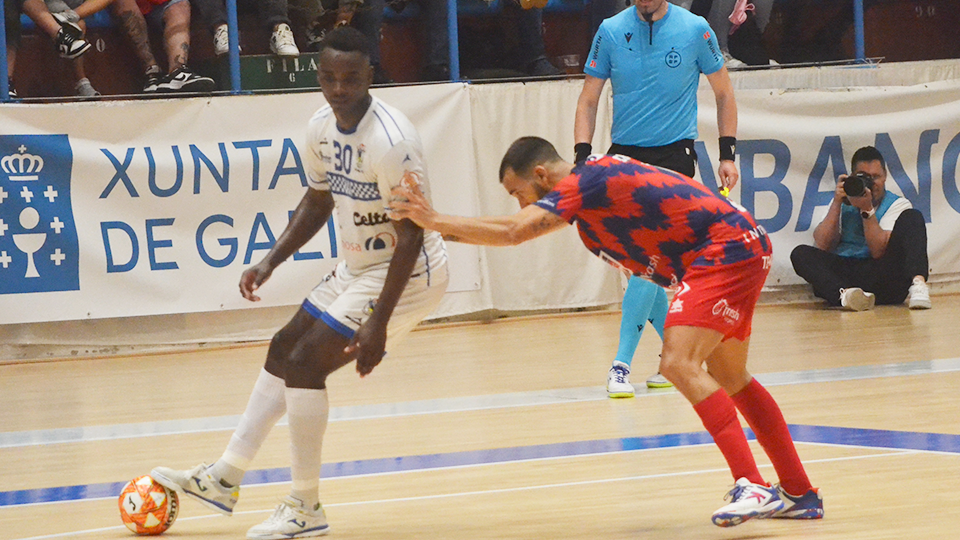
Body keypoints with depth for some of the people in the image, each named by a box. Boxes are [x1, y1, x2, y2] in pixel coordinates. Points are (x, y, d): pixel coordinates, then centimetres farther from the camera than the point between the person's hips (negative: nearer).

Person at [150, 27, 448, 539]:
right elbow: (318, 201, 16)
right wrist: (270, 262, 7)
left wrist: (379, 322, -28)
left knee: (306, 363, -14)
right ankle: (224, 478, 26)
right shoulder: (322, 127, -1)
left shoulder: (390, 141, -28)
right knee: (284, 348, 16)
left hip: (407, 272, -9)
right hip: (359, 266, 9)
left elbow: (411, 233, -26)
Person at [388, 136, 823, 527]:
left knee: (679, 364, -21)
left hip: (725, 249, -11)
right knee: (728, 378, 20)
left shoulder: (582, 184, -16)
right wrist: (433, 223, 19)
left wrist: (434, 221, -17)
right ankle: (800, 494, 25)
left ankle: (752, 488, -28)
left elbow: (514, 234, -26)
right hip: (741, 249, 11)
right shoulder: (588, 180, 15)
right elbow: (519, 225, 27)